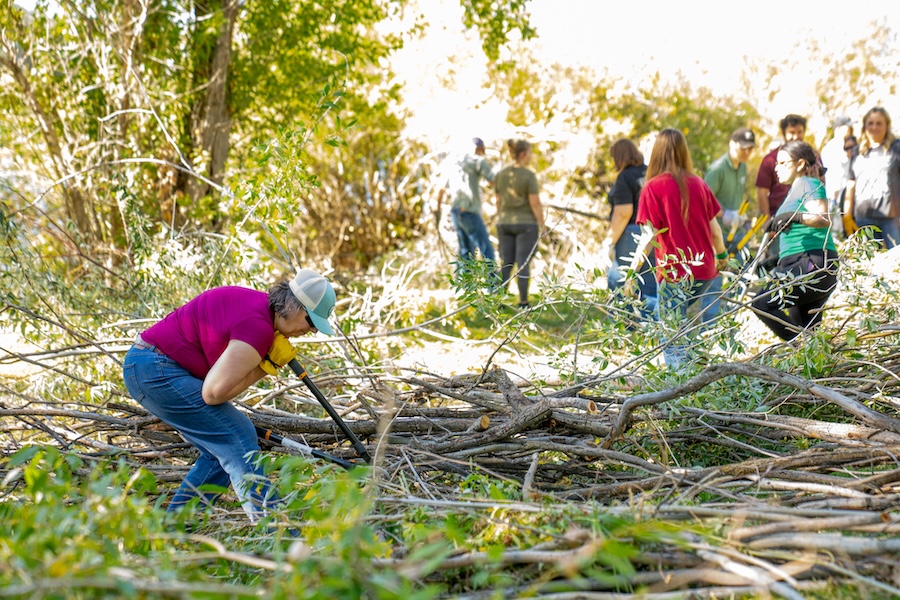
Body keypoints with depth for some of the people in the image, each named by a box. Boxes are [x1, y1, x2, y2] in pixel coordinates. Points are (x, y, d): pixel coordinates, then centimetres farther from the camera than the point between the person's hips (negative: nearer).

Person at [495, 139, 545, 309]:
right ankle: (523, 303, -1)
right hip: (526, 225, -5)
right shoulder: (529, 175, -15)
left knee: (506, 265, 8)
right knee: (523, 264, -2)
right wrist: (542, 226, -9)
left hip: (506, 224, 5)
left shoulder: (501, 174, 3)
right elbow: (535, 203, -16)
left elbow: (499, 202, 8)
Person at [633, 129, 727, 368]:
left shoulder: (653, 188, -7)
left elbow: (651, 236, -13)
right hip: (705, 270, 5)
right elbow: (715, 231, 12)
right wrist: (722, 257, 28)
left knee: (672, 341, 2)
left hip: (674, 274, -5)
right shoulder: (699, 184, 6)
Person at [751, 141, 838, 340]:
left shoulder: (809, 184, -3)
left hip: (813, 263, -11)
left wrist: (794, 217, -34)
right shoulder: (795, 189, 26)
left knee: (763, 304, -21)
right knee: (808, 328, 9)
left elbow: (824, 219, -20)